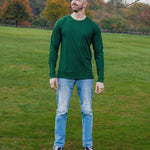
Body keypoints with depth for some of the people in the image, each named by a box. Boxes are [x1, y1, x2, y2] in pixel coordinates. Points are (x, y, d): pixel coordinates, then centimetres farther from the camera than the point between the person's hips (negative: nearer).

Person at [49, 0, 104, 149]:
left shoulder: (93, 27, 0)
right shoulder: (61, 23, 1)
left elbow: (99, 54, 3)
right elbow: (53, 49, 3)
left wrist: (101, 79, -2)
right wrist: (52, 75, -3)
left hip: (85, 77, 0)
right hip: (64, 76, 0)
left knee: (87, 111, 7)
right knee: (61, 111, 3)